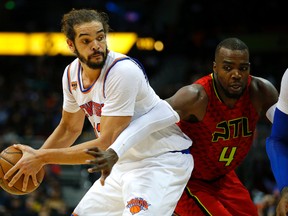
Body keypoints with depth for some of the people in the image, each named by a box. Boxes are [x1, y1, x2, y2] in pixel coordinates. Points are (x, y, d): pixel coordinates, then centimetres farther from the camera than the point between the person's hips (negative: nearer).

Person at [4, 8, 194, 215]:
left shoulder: (123, 71, -27)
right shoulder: (72, 74, -2)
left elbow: (104, 145, -28)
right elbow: (70, 128, 16)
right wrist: (35, 157, 2)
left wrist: (43, 157, -24)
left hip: (163, 159, -8)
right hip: (126, 163, 8)